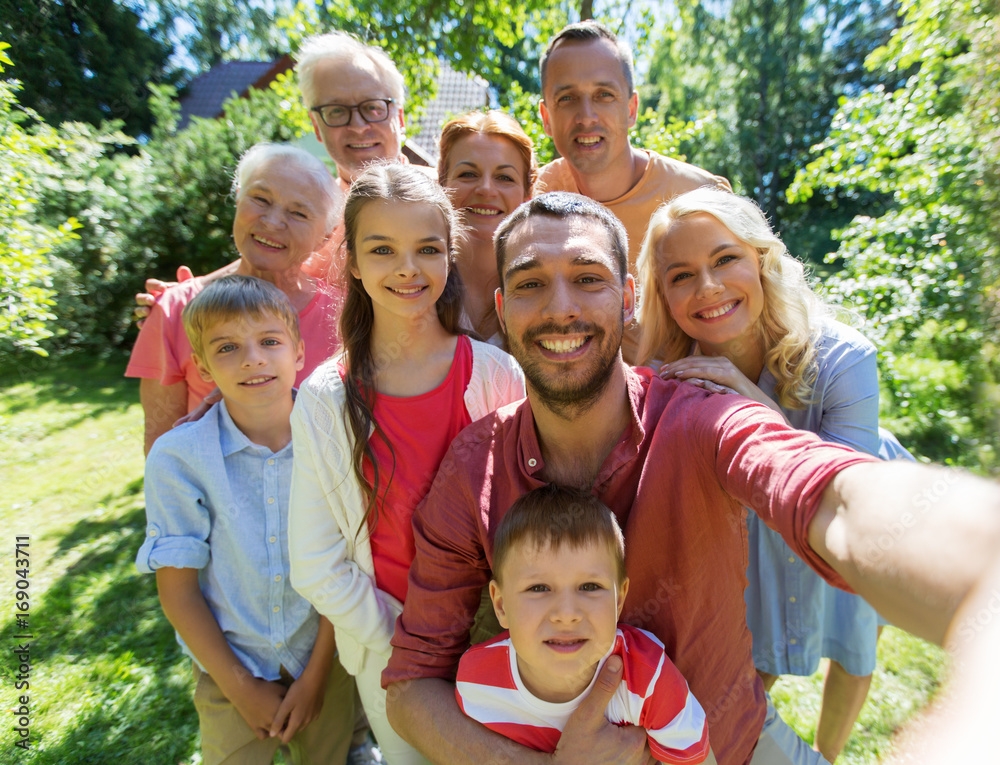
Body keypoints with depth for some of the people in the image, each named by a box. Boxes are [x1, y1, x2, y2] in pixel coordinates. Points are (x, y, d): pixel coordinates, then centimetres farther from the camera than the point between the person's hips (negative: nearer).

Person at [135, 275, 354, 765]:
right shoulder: (177, 457, -16)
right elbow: (177, 588, -9)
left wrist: (316, 674, -7)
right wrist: (242, 687, -6)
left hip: (325, 661, 1)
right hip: (228, 669, 0)